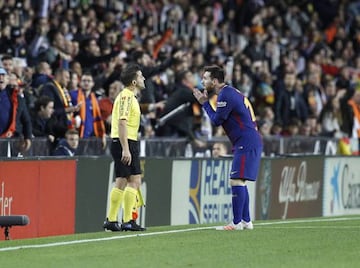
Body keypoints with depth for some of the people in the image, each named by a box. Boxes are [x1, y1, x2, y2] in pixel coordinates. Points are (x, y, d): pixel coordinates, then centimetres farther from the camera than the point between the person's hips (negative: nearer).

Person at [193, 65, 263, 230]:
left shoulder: (225, 95, -13)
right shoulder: (230, 92, 19)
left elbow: (216, 120, -10)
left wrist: (204, 103, 2)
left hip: (246, 143, -11)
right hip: (250, 142, 11)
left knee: (236, 180, -12)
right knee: (239, 182, 15)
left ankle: (237, 223, -14)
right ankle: (246, 221, 17)